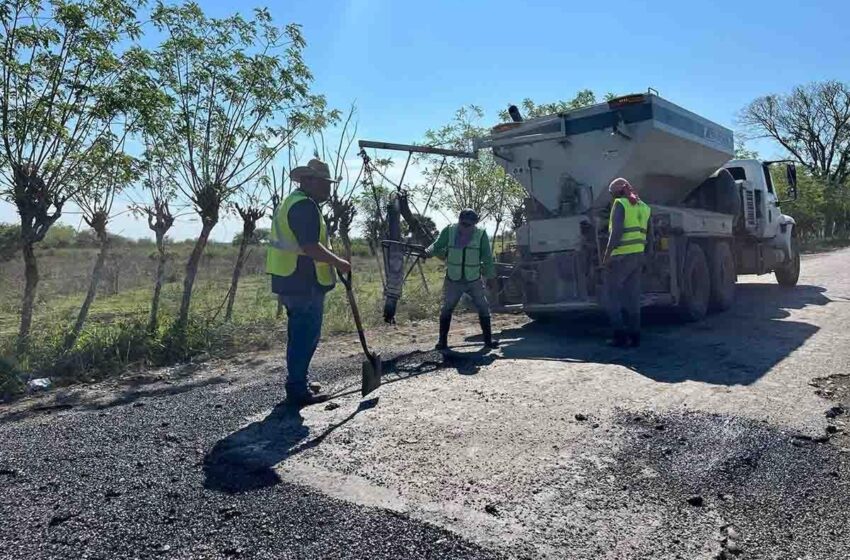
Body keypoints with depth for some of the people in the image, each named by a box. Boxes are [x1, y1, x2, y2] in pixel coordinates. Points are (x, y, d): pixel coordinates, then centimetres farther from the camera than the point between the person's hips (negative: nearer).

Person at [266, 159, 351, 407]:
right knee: (306, 337, -4)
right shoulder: (305, 205, -15)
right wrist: (338, 262, -13)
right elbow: (311, 247, -24)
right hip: (304, 284, -11)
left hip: (291, 282, 11)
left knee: (299, 335, 18)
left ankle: (297, 384, 29)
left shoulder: (291, 202, 19)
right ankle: (298, 391, 2)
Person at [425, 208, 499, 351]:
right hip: (453, 281, 0)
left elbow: (487, 257, -4)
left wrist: (490, 273, -7)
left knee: (484, 309, 5)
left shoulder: (481, 234, -10)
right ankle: (443, 341, 15)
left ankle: (488, 339, 19)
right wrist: (429, 251, -22)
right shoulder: (449, 231, -9)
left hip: (474, 281, 0)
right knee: (446, 310, 3)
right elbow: (437, 246, -1)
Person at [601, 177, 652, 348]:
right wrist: (645, 259, 22)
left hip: (621, 256, -7)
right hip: (637, 256, 7)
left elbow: (616, 231, -18)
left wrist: (607, 255, -17)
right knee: (632, 297, 10)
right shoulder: (644, 207, 17)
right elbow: (649, 237, 17)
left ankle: (621, 336, -4)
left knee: (612, 296, 0)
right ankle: (634, 336, 11)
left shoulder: (620, 204, -6)